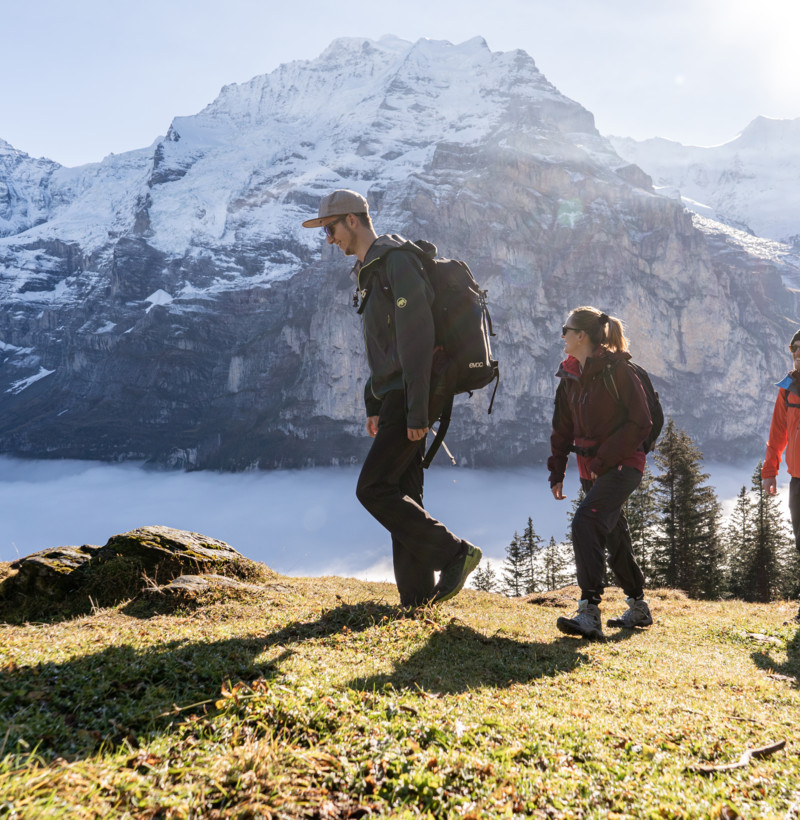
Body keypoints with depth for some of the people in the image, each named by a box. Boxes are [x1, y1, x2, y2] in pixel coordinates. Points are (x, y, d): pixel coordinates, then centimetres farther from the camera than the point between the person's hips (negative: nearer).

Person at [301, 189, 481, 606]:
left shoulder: (396, 263, -12)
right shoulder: (371, 271, 20)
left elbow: (417, 340, -20)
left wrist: (417, 411, -23)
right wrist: (374, 405, 21)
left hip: (412, 396, -10)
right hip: (396, 398, 10)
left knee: (373, 488, -11)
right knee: (402, 494, 9)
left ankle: (454, 552, -4)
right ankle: (417, 595, 15)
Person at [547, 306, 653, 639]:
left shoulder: (617, 370, -13)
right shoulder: (569, 377, 8)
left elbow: (640, 423, -14)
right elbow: (563, 428, 13)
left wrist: (603, 460, -17)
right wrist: (557, 472, 6)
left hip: (622, 465, -8)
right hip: (591, 470, 8)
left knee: (585, 522, -25)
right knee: (614, 536, 16)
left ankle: (590, 612, -25)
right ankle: (639, 609, 33)